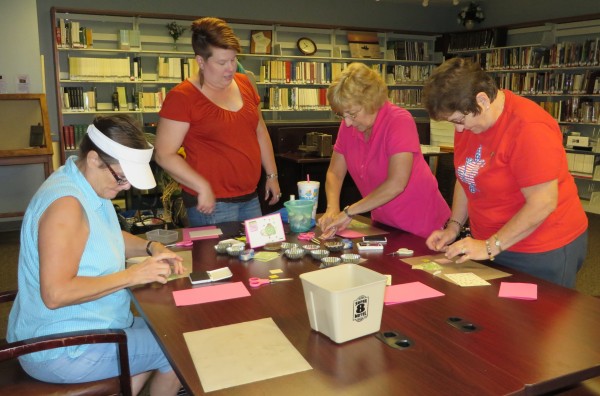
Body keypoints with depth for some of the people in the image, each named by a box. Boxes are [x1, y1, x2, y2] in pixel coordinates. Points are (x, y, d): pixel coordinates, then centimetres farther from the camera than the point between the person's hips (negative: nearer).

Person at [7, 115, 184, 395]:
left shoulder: (90, 185, 2)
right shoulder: (66, 204, -28)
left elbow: (104, 237, 19)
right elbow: (55, 294, -32)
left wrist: (151, 247, 1)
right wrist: (132, 275, -26)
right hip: (60, 351, -10)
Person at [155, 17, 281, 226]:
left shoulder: (244, 83, 8)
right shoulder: (182, 97, -11)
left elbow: (260, 131, 18)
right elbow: (164, 155, -13)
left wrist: (272, 174, 16)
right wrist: (203, 187, -20)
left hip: (251, 198, 6)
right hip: (212, 203, -6)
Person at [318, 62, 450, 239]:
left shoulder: (400, 121, -22)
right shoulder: (348, 126, -4)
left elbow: (396, 183, -31)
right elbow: (335, 173, 1)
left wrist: (349, 212, -27)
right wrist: (332, 209, -17)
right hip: (383, 225, 6)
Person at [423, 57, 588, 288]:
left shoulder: (529, 128, -23)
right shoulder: (467, 123, 1)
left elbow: (543, 204, -24)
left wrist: (491, 246, -22)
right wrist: (453, 226, 2)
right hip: (490, 245, 7)